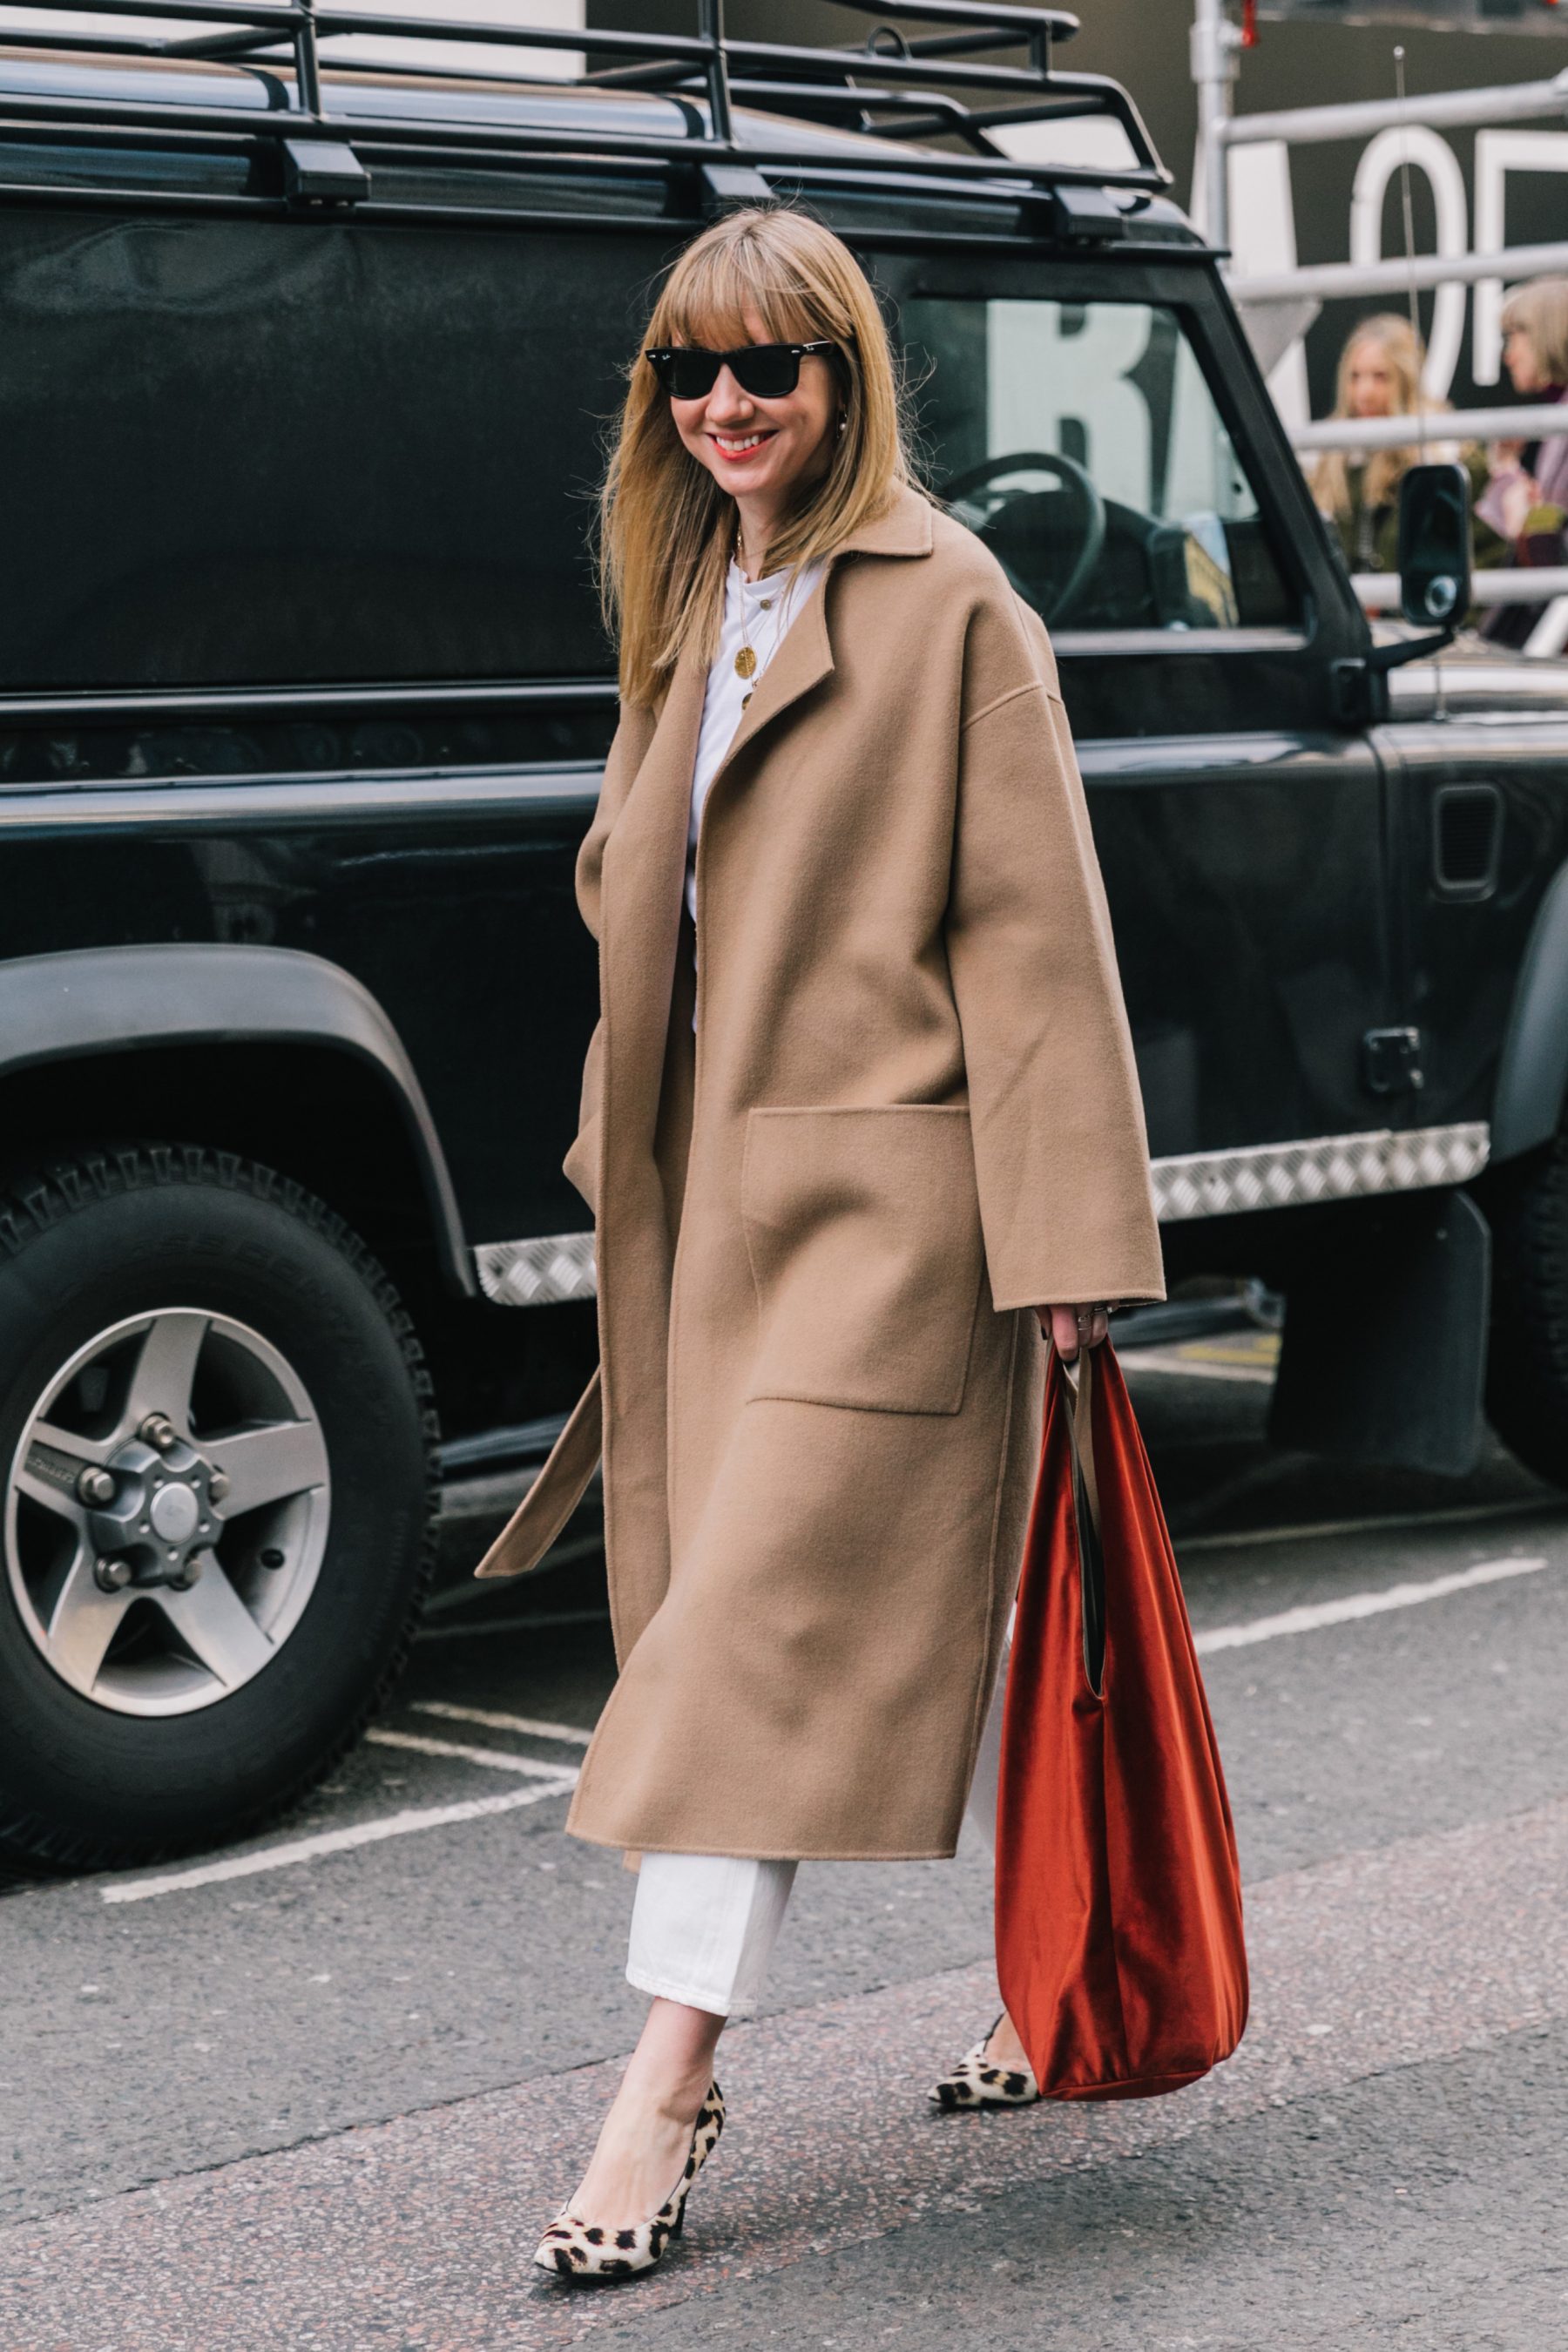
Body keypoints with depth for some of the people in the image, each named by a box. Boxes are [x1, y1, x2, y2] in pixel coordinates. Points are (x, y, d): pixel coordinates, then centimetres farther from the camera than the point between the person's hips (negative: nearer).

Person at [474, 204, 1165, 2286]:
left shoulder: (951, 607, -9)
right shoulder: (693, 603, 15)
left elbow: (1032, 926, -12)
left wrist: (1065, 1234, -16)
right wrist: (627, 1153, 18)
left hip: (884, 1190, -8)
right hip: (719, 1178, 8)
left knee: (755, 1620, -12)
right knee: (885, 1620, 15)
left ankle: (667, 2092, -9)